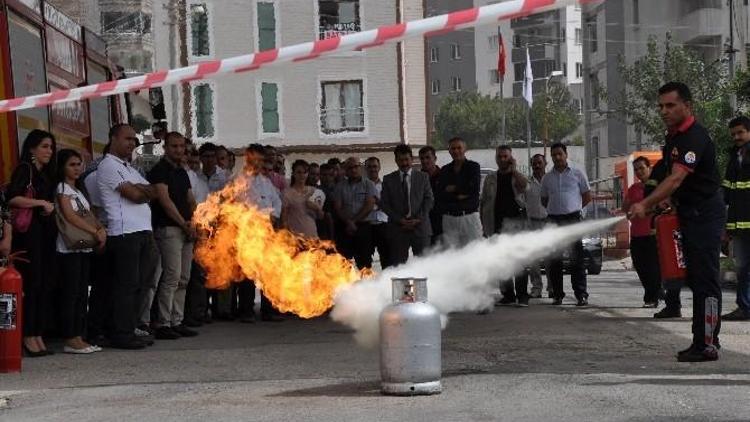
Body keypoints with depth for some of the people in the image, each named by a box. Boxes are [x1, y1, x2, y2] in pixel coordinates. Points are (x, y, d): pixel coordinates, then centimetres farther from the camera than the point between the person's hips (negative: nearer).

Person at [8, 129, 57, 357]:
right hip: (29, 233, -8)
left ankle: (38, 337, 9)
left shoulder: (46, 174, 21)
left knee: (45, 285, 5)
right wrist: (41, 203, -16)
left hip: (46, 233, 8)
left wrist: (51, 208, 13)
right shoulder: (24, 169, -4)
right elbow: (12, 198, -18)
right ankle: (28, 337, -5)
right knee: (31, 284, -9)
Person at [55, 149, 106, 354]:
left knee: (82, 294, 7)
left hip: (85, 247, 8)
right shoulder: (62, 188, -4)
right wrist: (95, 232, -15)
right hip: (70, 247, -8)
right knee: (70, 294, -8)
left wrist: (101, 228, -6)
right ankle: (70, 340, -7)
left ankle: (78, 338, 9)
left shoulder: (79, 189, 20)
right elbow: (70, 216, -15)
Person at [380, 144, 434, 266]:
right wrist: (399, 220, -7)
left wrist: (419, 219, -6)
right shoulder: (388, 179, 12)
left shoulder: (423, 177, 13)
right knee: (398, 264, -5)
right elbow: (384, 204, 6)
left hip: (420, 226, 0)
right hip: (398, 229, 0)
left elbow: (429, 199, 7)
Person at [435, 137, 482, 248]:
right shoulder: (444, 170, 14)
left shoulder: (473, 167, 6)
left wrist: (453, 189, 0)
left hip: (469, 217, -2)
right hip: (449, 218, 2)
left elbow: (474, 188, -10)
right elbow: (438, 196, 4)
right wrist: (457, 197, -7)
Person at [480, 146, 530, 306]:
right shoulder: (491, 178, 15)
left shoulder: (517, 176, 6)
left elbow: (524, 186, -18)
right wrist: (483, 223, 10)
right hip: (496, 224, 4)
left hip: (515, 222, -4)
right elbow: (483, 201, 16)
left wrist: (513, 169, -11)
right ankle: (508, 294, 14)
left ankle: (522, 294, -7)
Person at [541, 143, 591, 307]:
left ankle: (581, 295, -6)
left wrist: (573, 207, 8)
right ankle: (557, 295, 9)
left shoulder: (577, 174, 6)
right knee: (554, 260, 3)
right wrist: (557, 208, 10)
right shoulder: (547, 178, 13)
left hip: (573, 219, -3)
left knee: (576, 259, -8)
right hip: (553, 221, 3)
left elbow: (587, 196, 10)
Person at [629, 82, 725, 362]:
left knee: (705, 279, -10)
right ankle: (702, 342, 19)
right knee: (695, 279, 13)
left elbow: (676, 180, -32)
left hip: (705, 213, -10)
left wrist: (645, 205, -40)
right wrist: (670, 202, 10)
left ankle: (707, 345, -9)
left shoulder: (695, 137, -20)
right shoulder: (673, 136, 12)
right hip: (690, 213, 10)